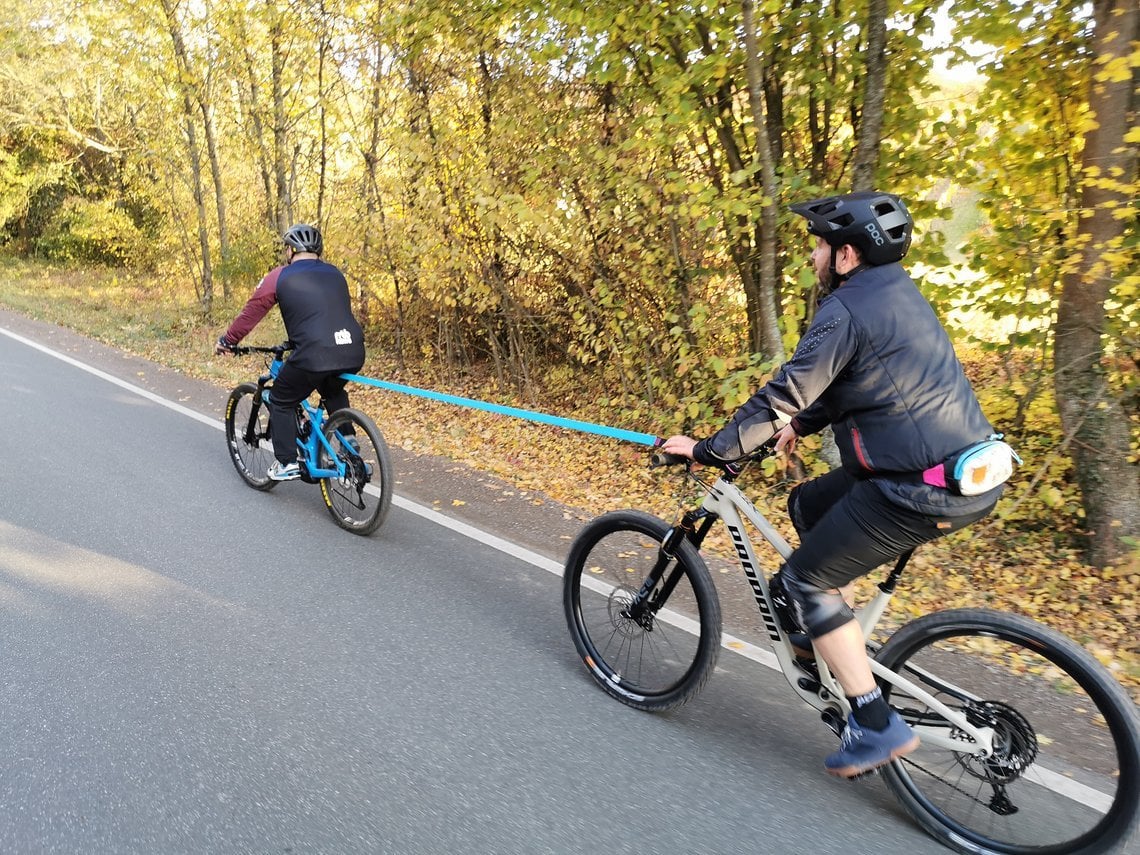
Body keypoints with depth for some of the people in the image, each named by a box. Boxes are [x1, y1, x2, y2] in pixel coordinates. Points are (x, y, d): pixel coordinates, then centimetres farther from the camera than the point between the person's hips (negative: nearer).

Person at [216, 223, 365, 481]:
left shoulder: (280, 276, 9)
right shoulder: (335, 273, 22)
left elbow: (251, 312, 15)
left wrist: (226, 341, 29)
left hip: (314, 355, -5)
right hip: (353, 353, 5)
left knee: (281, 402, 19)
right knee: (334, 393, 35)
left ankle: (287, 464, 17)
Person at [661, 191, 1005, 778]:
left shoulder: (847, 310, -15)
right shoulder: (893, 293, 15)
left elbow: (784, 393, -15)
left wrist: (706, 451, -7)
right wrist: (802, 424, 24)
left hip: (924, 487, -10)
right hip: (965, 470, 10)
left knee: (802, 581, 0)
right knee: (807, 505, 23)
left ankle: (876, 726, 7)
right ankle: (832, 634, 31)